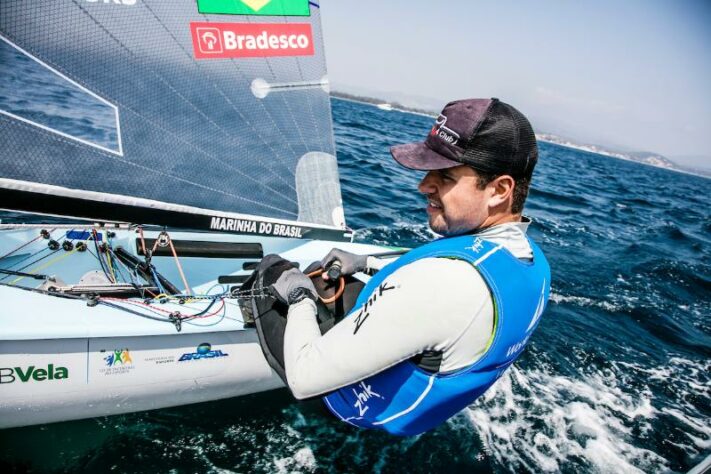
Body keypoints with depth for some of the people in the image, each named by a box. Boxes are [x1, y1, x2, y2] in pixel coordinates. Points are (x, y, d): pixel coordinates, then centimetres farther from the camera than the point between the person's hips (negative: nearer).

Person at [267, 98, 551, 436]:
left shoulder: (442, 279, -43)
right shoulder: (535, 263, -13)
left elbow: (305, 378, -37)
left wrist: (299, 298, -18)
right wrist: (368, 264, 7)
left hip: (365, 407, -7)